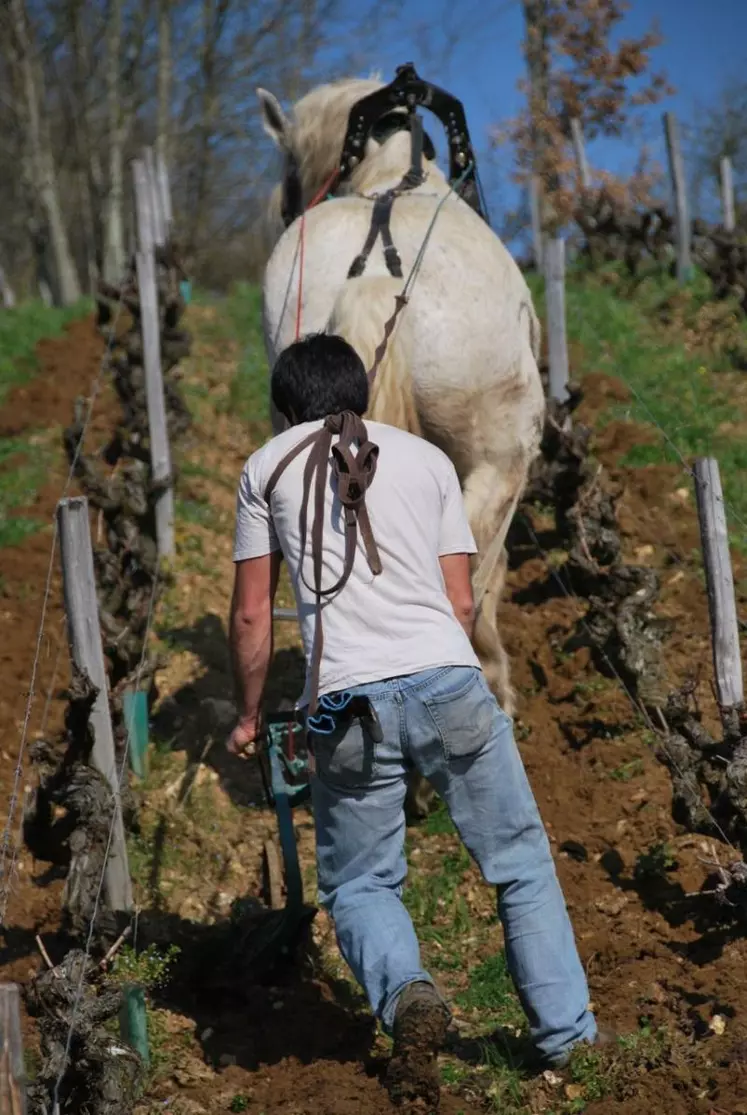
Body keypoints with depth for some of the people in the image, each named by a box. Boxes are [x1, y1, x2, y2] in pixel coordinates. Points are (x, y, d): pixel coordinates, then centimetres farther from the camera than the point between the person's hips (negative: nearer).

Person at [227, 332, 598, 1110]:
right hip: (448, 680, 1)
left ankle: (406, 994, -13)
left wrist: (249, 716, 26)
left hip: (346, 701, -1)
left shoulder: (267, 467, 16)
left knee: (357, 884, 14)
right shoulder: (426, 457, 20)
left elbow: (251, 615, 14)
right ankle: (567, 1037, 14)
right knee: (521, 864, 16)